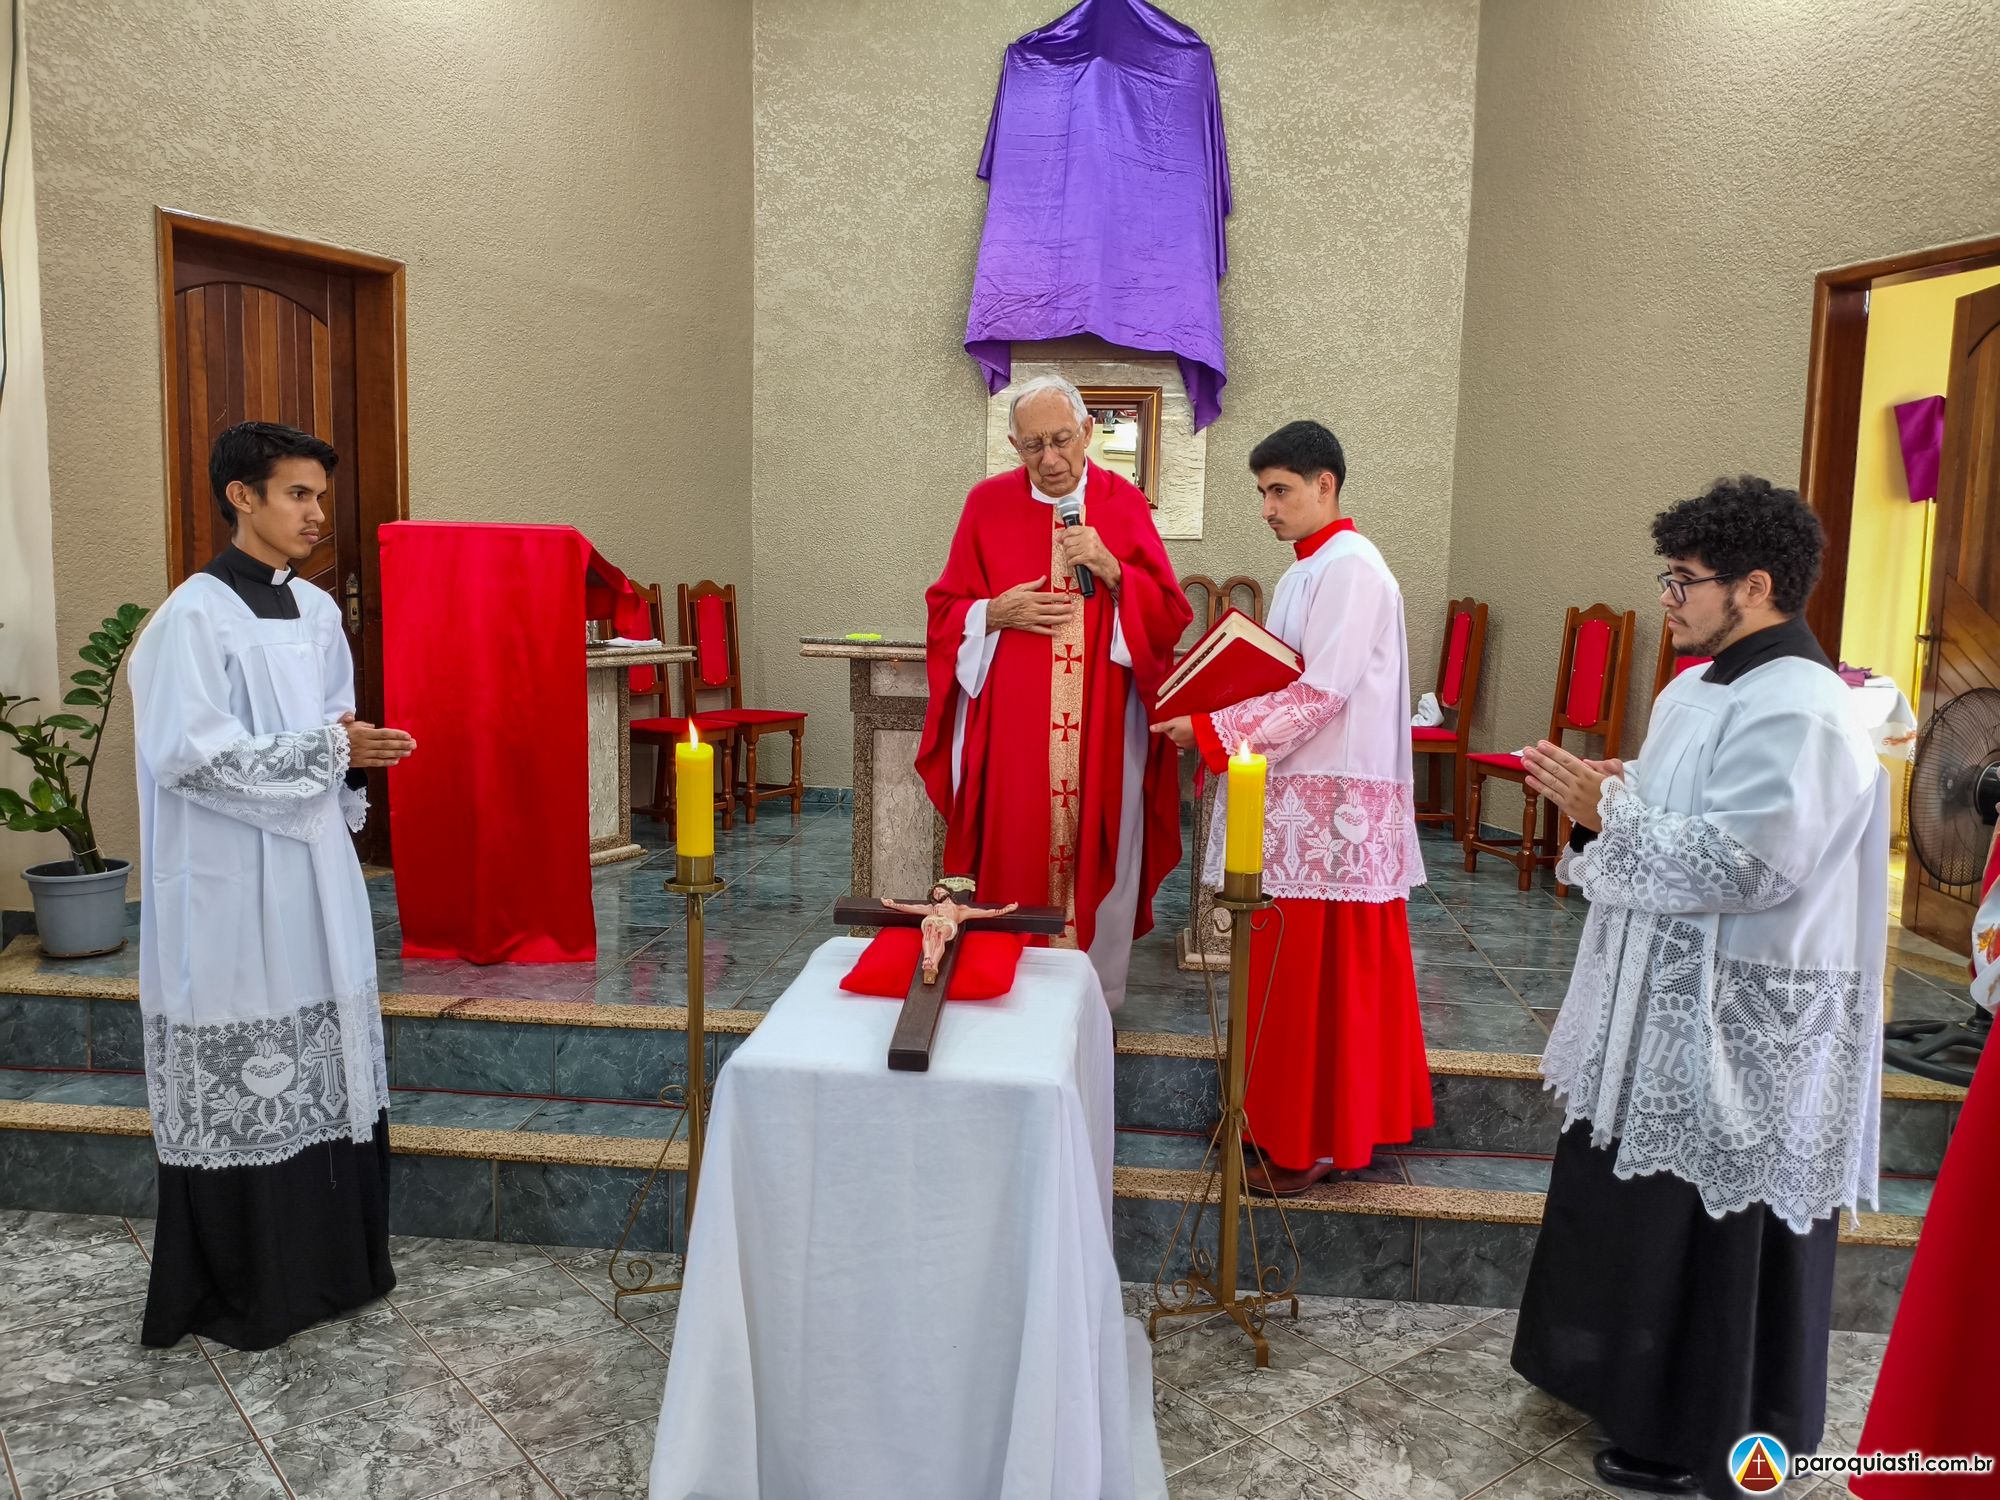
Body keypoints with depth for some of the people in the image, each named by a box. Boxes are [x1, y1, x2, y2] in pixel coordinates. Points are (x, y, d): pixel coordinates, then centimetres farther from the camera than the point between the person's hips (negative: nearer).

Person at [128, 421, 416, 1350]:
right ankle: (234, 1290, 19)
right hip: (231, 885, -7)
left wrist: (355, 752, 0)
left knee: (327, 1069, 13)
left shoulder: (318, 611, 10)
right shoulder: (195, 616, -12)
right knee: (240, 1081, 3)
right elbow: (188, 755, -18)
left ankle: (327, 1261, 27)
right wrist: (326, 750, -18)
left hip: (315, 872, 7)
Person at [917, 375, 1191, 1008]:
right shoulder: (988, 504, 3)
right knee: (1013, 858, 2)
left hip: (1103, 725, 1)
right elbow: (944, 612, 6)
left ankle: (1093, 998, 20)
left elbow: (1170, 616, 1)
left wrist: (1112, 572, -14)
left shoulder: (1123, 503, 3)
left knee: (1096, 853, 6)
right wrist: (997, 612, -13)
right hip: (1009, 725, 0)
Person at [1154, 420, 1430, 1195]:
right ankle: (1298, 1121, 26)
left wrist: (1210, 730, -18)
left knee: (1318, 971, -1)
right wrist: (1214, 703, 3)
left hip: (1332, 803, -9)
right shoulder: (1310, 570, 17)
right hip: (1301, 794, 9)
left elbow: (1321, 693, -21)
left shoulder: (1349, 567, -13)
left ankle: (1313, 1141, 10)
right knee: (1294, 965, 14)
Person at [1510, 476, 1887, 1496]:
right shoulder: (1702, 687, 10)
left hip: (1735, 1030, -10)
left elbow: (1738, 864, -28)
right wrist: (1606, 794, 0)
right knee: (1636, 1208, 22)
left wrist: (1607, 812, -21)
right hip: (1666, 1001, 10)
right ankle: (1633, 1380, 41)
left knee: (1712, 1240, 6)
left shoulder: (1799, 713, -21)